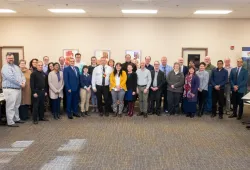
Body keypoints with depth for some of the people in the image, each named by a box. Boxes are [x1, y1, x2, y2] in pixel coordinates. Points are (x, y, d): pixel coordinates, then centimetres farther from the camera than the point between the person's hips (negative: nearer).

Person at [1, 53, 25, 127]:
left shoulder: (16, 67, 17)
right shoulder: (5, 67, -9)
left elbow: (22, 75, 16)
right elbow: (11, 78, -19)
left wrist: (23, 82, -5)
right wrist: (20, 84, -13)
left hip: (18, 89, 8)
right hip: (10, 89, -8)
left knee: (17, 106, 16)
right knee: (10, 107, -5)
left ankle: (16, 119, 28)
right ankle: (10, 122, 0)